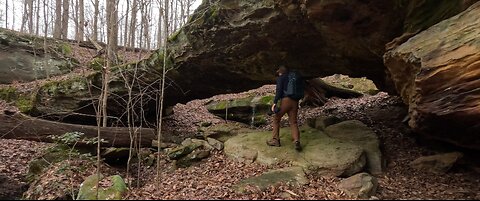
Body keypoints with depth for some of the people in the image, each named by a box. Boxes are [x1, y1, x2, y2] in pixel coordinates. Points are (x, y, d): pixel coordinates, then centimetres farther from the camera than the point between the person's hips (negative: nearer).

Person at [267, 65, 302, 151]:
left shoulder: (281, 78, 4)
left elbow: (279, 90, -9)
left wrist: (275, 103, -12)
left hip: (285, 100, -5)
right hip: (295, 102, 5)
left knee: (276, 119, 10)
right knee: (293, 122, 3)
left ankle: (275, 140, 8)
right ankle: (296, 141, -16)